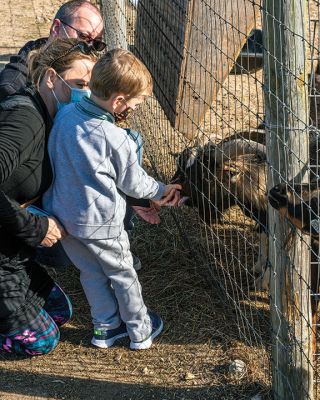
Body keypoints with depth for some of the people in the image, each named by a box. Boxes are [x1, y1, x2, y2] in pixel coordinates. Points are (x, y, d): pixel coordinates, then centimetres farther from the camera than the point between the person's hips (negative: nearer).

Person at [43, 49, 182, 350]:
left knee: (91, 273, 23)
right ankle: (141, 331, 32)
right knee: (123, 275, 16)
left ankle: (105, 328, 37)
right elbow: (132, 182, -10)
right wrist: (161, 191, 10)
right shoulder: (116, 139, -25)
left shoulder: (65, 116, -8)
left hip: (62, 215, 6)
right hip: (99, 223, -6)